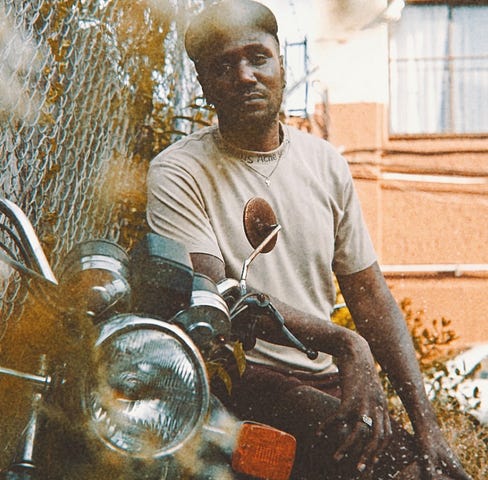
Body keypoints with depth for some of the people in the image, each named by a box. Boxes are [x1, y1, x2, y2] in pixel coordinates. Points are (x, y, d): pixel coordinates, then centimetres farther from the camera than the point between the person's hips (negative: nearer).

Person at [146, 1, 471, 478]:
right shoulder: (177, 172, -3)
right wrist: (342, 343, -24)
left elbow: (368, 292, 12)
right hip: (241, 380, -5)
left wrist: (426, 420, 3)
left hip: (326, 380, 5)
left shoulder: (325, 163, 13)